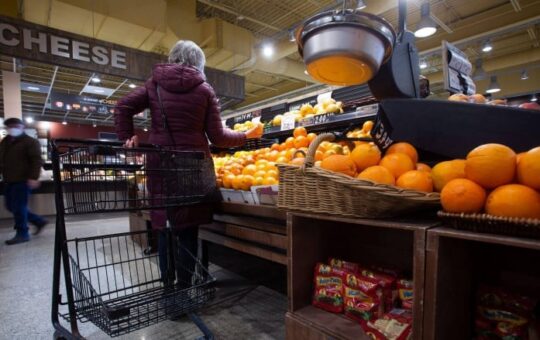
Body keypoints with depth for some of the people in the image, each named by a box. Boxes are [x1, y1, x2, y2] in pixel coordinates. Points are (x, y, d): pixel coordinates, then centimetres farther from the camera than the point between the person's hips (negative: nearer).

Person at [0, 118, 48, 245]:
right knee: (11, 206, 11)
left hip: (23, 180, -9)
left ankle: (22, 234, 5)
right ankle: (39, 221, 23)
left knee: (18, 207, -6)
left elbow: (36, 160, -14)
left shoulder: (30, 142, -6)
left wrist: (33, 177, -23)